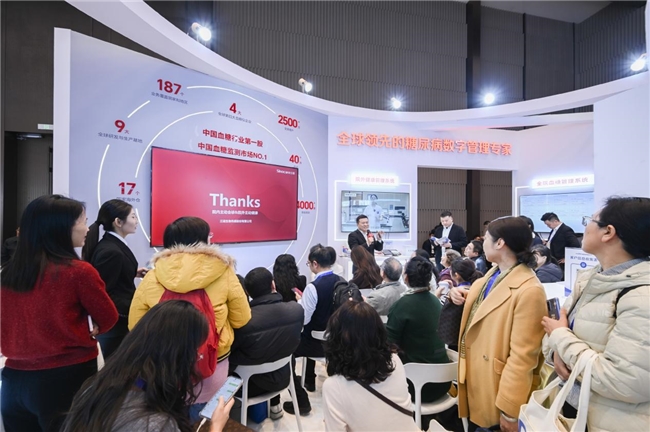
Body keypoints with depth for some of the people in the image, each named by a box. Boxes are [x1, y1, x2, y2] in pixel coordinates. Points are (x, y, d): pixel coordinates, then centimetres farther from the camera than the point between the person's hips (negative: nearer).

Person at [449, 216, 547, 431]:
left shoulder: (529, 290, -25)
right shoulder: (493, 273, 2)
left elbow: (522, 356, -23)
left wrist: (509, 409, -17)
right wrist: (464, 297, -1)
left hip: (497, 388, -8)